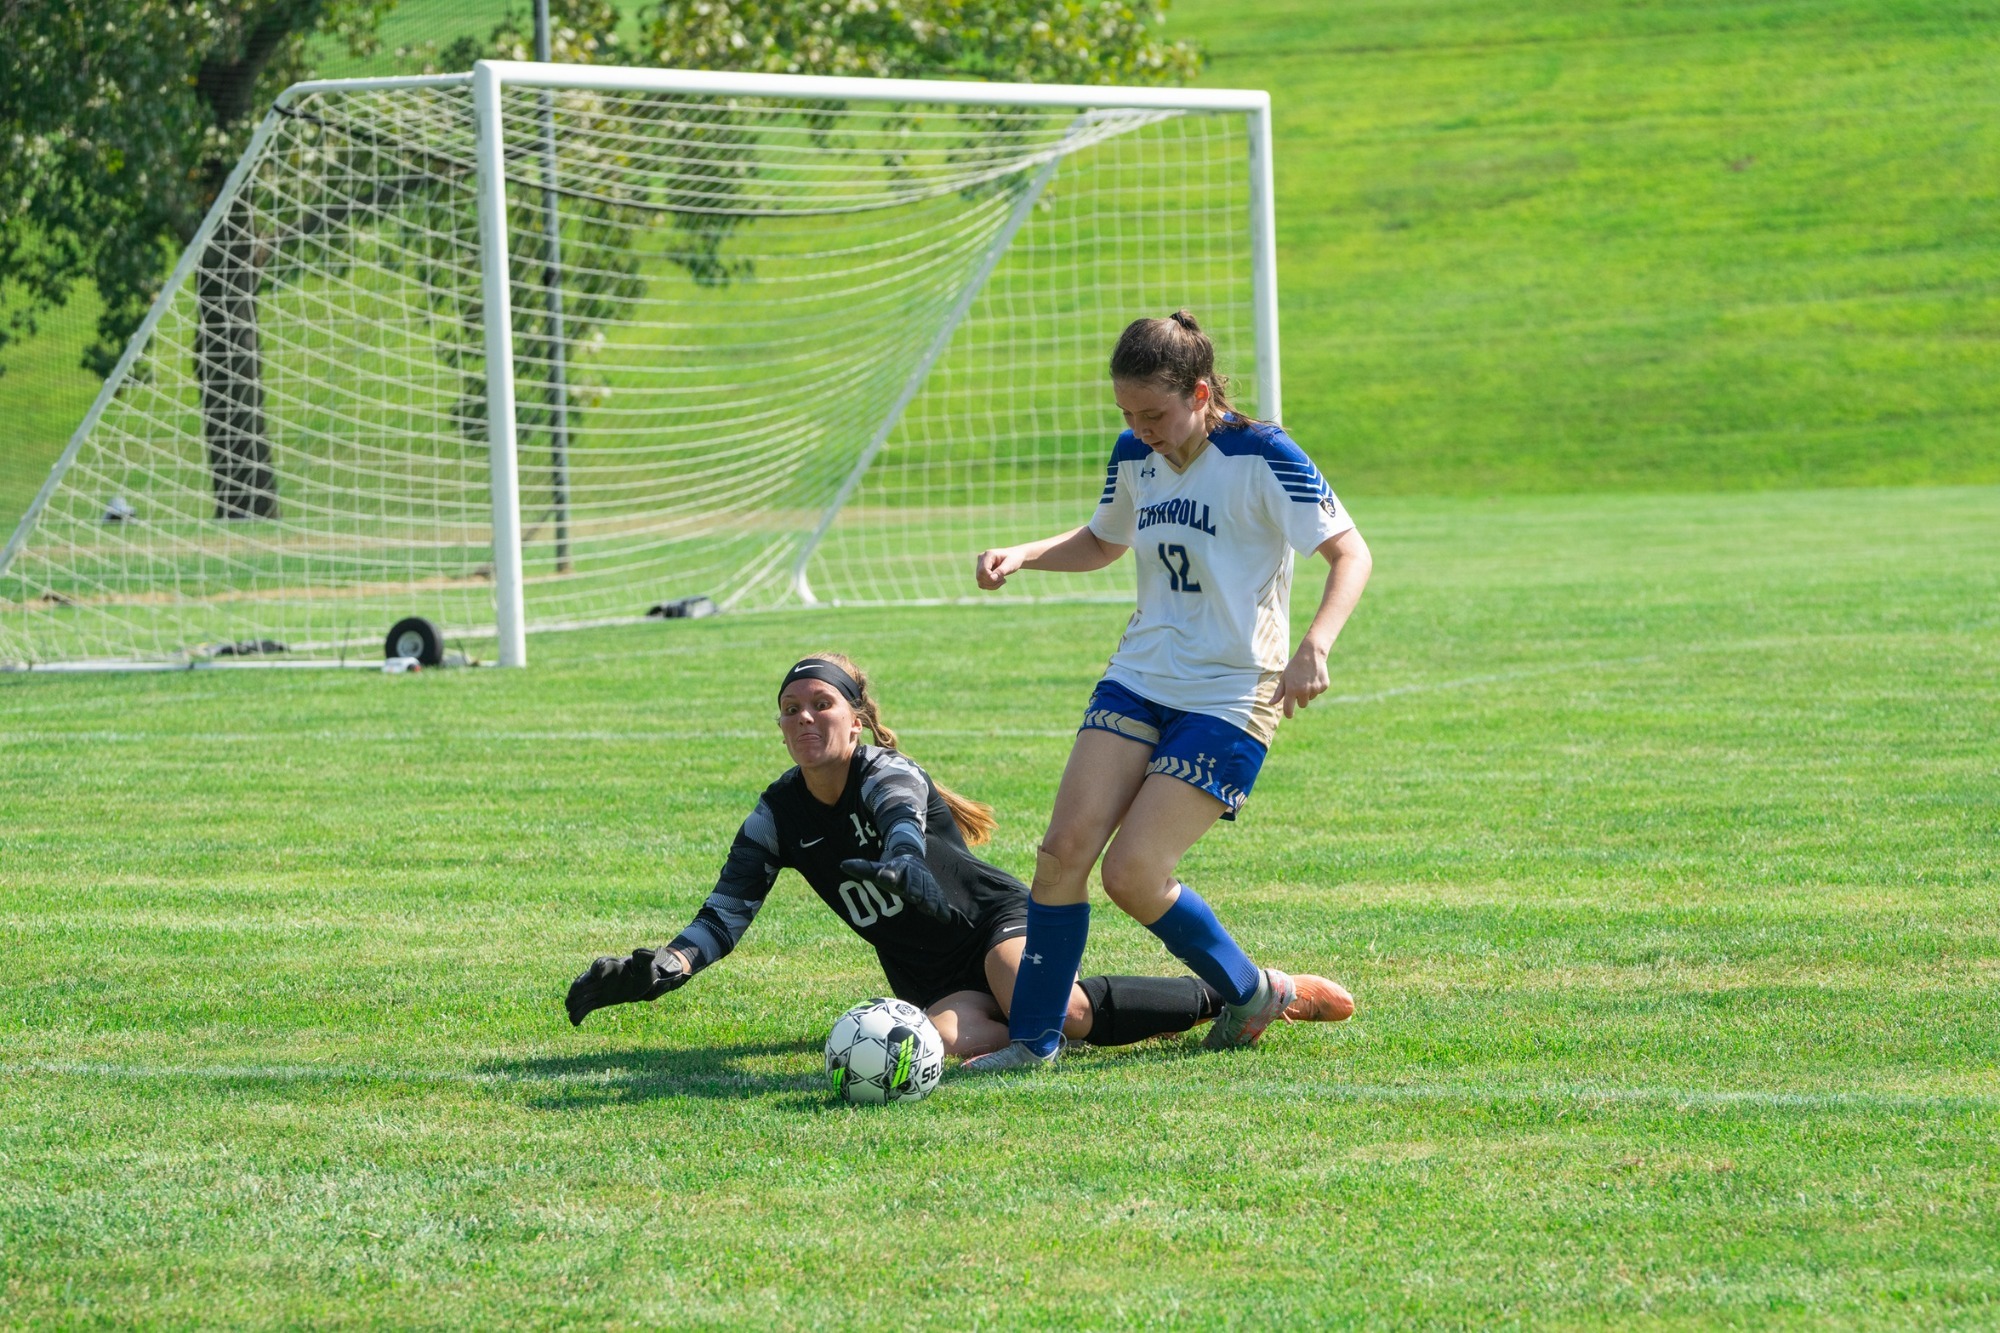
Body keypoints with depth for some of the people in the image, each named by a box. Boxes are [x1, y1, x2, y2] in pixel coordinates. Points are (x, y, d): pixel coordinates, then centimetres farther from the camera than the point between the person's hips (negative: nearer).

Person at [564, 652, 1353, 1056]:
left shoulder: (889, 777, -12)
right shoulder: (779, 817, 3)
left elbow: (906, 840, -34)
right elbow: (727, 911, -2)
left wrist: (893, 872, -60)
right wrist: (657, 971, -20)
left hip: (997, 922, -4)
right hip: (929, 980, 4)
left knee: (1054, 1010, -36)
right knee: (947, 1038, -34)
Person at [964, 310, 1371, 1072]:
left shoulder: (1260, 458, -15)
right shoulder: (1135, 457, 6)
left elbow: (1350, 553, -17)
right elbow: (1103, 543, 25)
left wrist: (1313, 647, -33)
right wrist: (1022, 556, 6)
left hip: (1228, 700, -6)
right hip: (1138, 679, 6)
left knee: (1132, 873, -13)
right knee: (1066, 847, -8)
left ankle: (1251, 992, 12)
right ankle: (1033, 1039, 1)